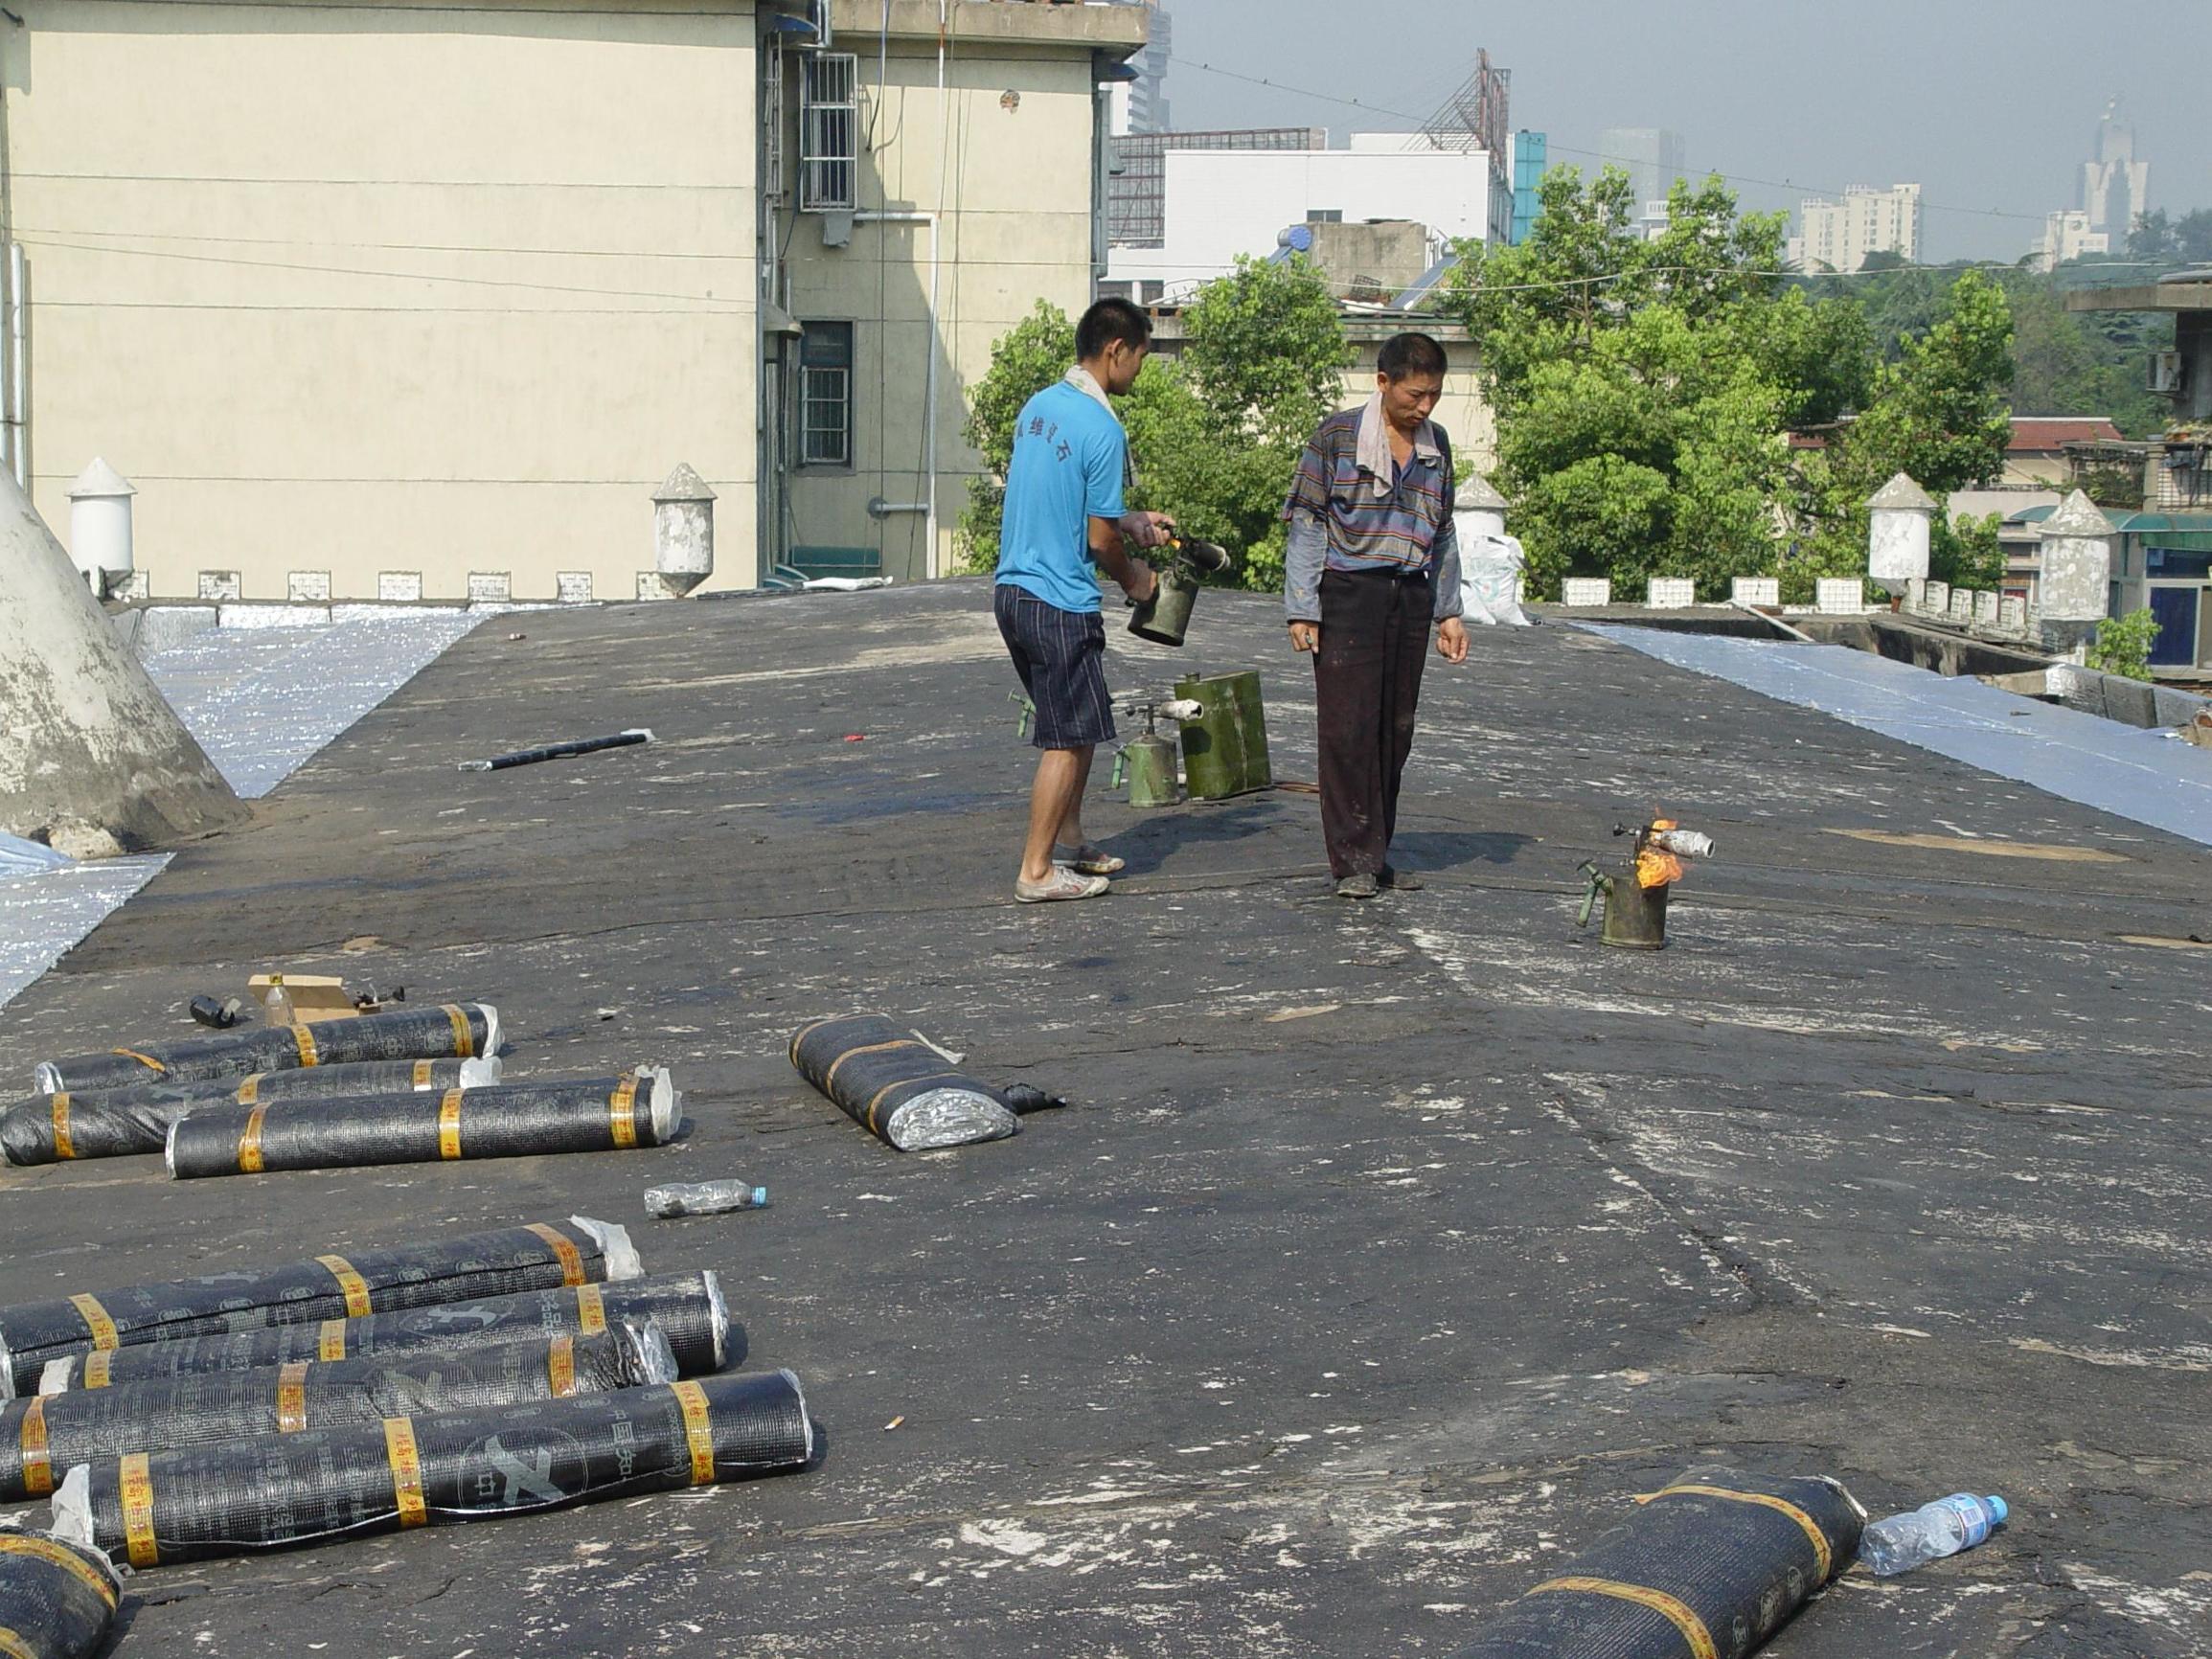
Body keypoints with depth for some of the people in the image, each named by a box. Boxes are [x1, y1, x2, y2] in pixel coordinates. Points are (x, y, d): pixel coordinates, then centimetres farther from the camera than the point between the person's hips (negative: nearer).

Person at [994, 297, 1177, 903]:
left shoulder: (1038, 406, 9)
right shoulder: (1102, 430, -17)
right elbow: (1099, 539, -14)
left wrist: (1130, 523, 22)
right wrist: (1133, 579, 6)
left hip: (1012, 590, 9)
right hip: (1061, 603, -9)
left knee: (1078, 724, 21)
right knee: (1070, 738, 1)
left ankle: (1068, 838, 30)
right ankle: (1037, 870, 4)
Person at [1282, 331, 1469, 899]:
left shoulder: (1437, 444, 11)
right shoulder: (1337, 437, -4)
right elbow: (1306, 523, -3)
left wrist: (1448, 611, 14)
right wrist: (1301, 609, -8)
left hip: (1411, 597, 5)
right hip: (1350, 593, -5)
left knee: (1396, 729, 6)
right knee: (1350, 728, -7)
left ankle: (1376, 855, 14)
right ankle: (1354, 860, -2)